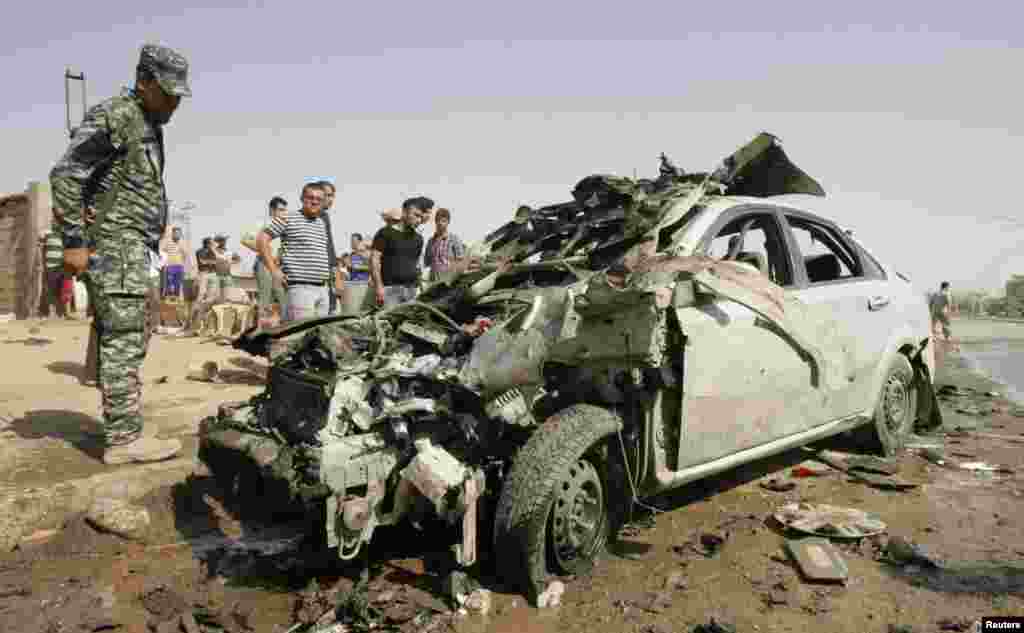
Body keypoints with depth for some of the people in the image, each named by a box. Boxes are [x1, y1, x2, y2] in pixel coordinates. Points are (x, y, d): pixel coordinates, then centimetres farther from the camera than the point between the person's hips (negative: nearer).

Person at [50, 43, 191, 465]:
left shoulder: (151, 127, 20)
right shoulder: (112, 116, -8)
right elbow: (65, 175, -14)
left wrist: (156, 231, 22)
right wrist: (74, 241, -17)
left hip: (138, 249, 9)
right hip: (114, 245, -9)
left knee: (129, 341, 10)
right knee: (124, 342, -11)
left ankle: (121, 430, 16)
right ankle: (124, 439, -8)